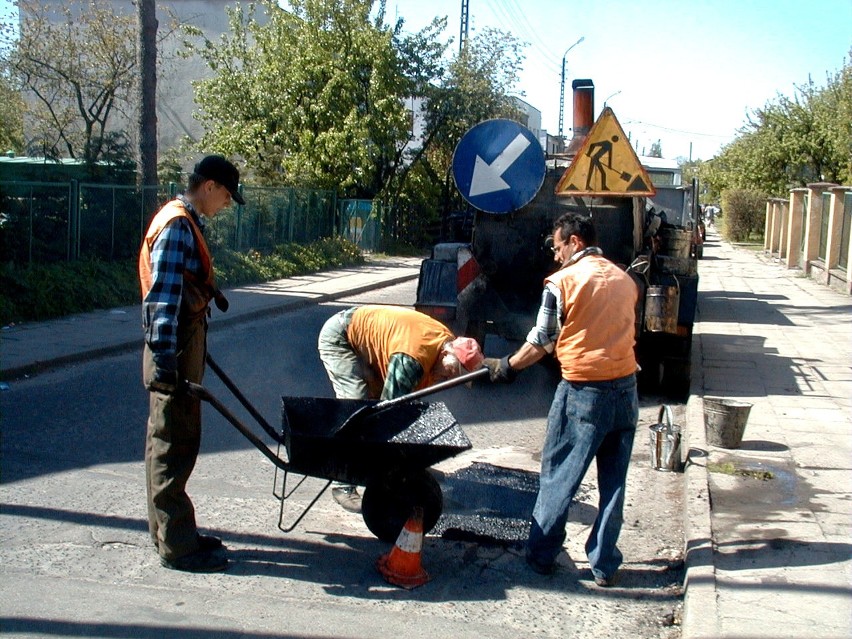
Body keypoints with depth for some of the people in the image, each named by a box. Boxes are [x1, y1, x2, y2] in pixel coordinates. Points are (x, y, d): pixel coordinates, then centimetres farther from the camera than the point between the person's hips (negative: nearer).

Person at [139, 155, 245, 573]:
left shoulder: (186, 223, 16)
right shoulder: (176, 225, -15)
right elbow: (163, 297, -23)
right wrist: (164, 358, -28)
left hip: (185, 345, 10)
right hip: (174, 351, -10)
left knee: (171, 442, 15)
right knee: (174, 447, -4)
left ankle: (169, 531, 26)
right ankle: (176, 546, 3)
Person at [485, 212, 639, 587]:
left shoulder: (563, 281, -7)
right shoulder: (625, 280, 10)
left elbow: (541, 342, -5)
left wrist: (506, 366, 11)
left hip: (583, 391, -5)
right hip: (625, 388, 5)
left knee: (558, 477, 9)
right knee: (614, 482, 12)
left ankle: (542, 555, 19)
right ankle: (605, 566, 18)